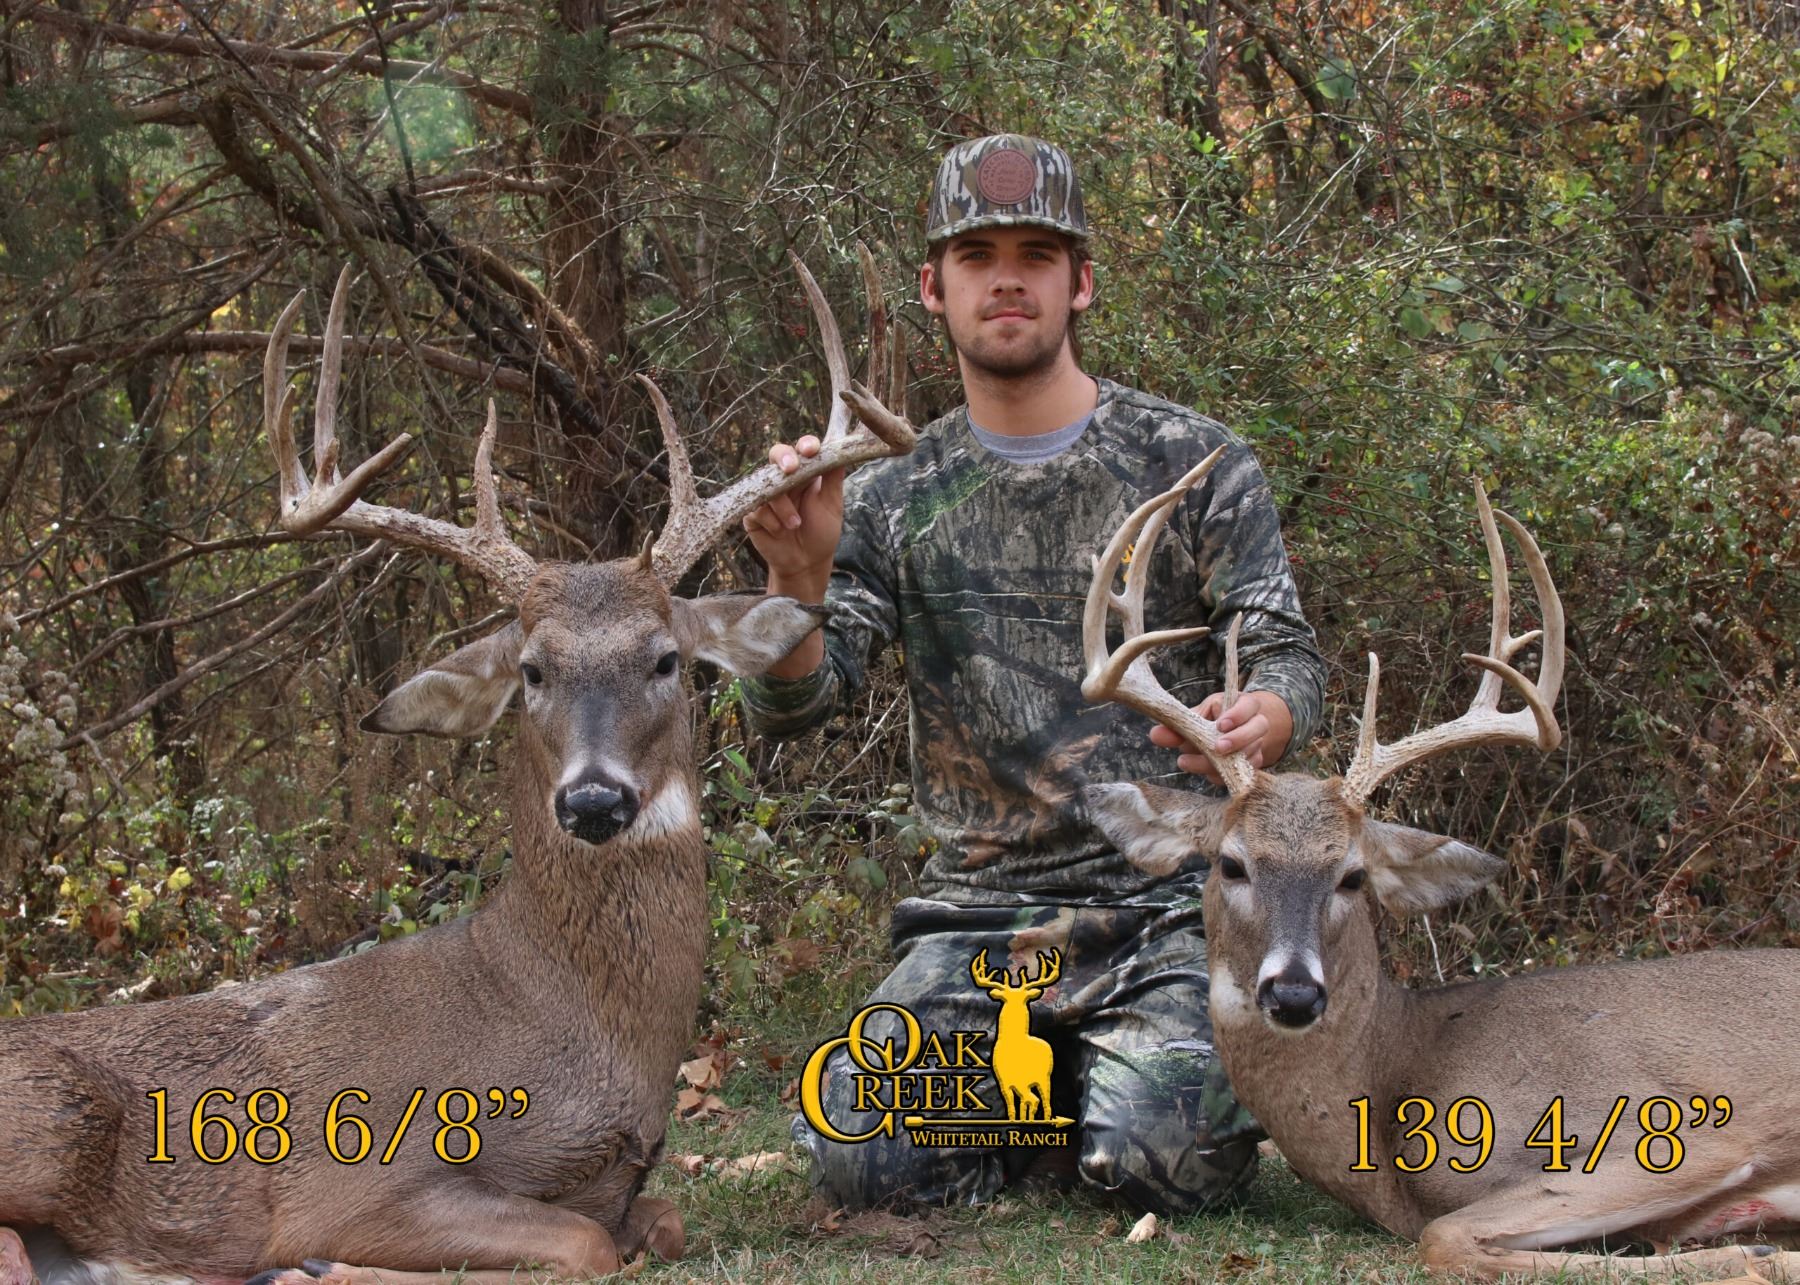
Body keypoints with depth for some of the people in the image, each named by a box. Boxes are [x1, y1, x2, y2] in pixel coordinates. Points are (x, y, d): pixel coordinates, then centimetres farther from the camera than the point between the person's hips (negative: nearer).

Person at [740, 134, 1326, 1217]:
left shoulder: (1193, 464, 2)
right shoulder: (895, 501, 8)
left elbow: (1290, 659, -4)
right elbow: (788, 709, -1)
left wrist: (1261, 720, -30)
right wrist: (797, 580, -23)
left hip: (1171, 898, -2)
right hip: (981, 914, 2)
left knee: (1163, 1162, -25)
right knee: (860, 1158, -18)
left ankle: (1158, 1063, 13)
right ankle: (1059, 1081, 13)